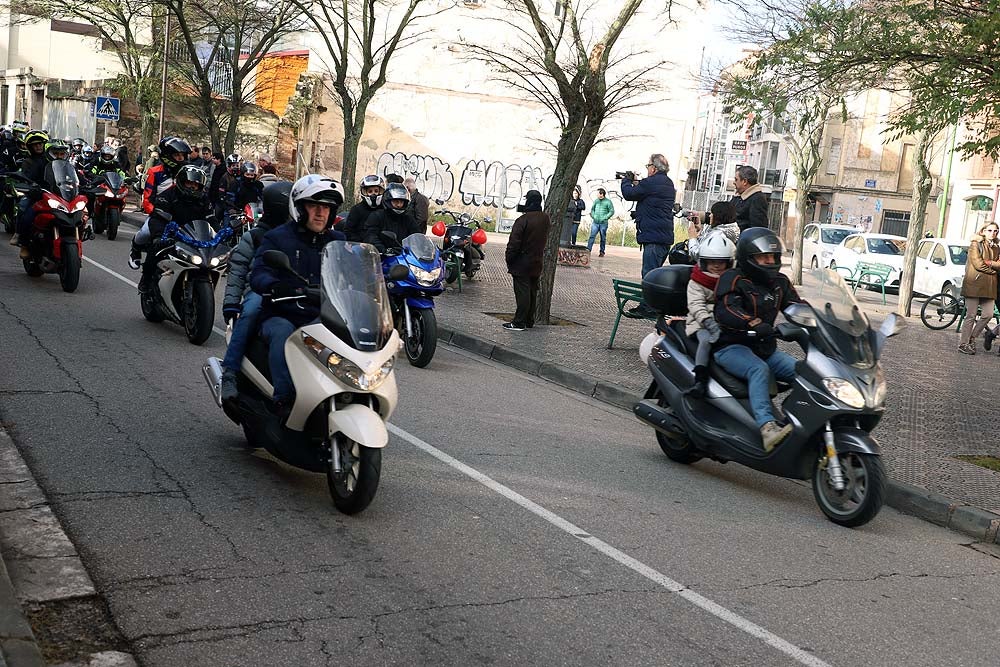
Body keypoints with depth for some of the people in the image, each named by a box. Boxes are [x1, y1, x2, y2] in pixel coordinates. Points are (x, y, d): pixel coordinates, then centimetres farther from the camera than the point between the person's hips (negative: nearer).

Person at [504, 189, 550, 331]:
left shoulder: (523, 220, -19)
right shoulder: (545, 218, 4)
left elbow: (514, 242, -19)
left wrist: (509, 258, -9)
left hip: (522, 263, -7)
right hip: (537, 262, 7)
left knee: (522, 292, -6)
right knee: (532, 292, 13)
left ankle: (519, 322, -4)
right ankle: (529, 321, 21)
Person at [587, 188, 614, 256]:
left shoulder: (608, 202, -3)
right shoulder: (596, 201, 9)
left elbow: (612, 211, -3)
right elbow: (592, 209, 20)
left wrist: (605, 218, -11)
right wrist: (593, 216, 4)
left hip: (603, 223, -3)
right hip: (595, 222, 3)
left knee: (603, 238, 5)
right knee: (592, 236, -8)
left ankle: (602, 252, 13)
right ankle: (588, 249, -12)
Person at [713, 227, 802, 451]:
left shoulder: (779, 282, 16)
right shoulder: (733, 279, -8)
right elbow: (726, 311, -25)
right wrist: (755, 324, -42)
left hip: (765, 349, 7)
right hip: (731, 347, -7)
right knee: (759, 370, -36)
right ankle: (767, 428, -49)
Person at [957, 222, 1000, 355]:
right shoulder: (976, 244, -1)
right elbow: (977, 263, -11)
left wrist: (989, 263, -11)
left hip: (989, 286, 6)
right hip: (974, 284, -6)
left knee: (988, 314, -1)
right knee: (971, 316, -4)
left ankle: (972, 338, 15)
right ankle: (963, 344, 2)